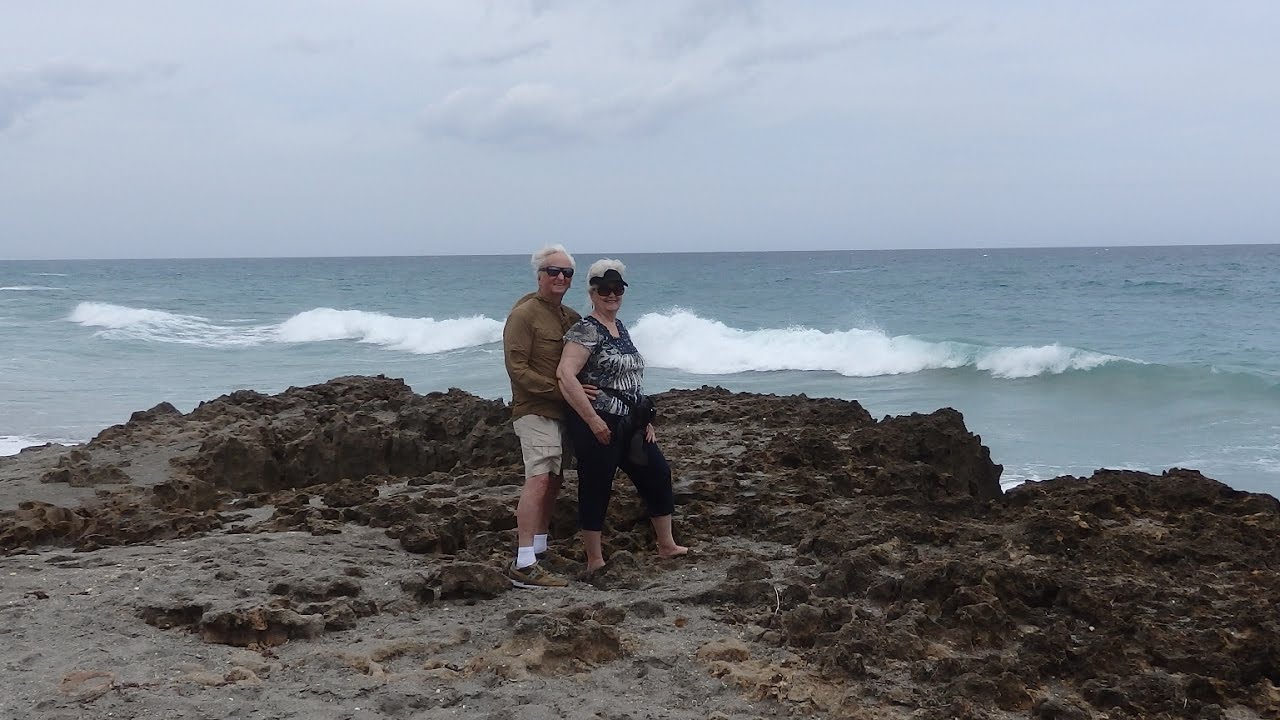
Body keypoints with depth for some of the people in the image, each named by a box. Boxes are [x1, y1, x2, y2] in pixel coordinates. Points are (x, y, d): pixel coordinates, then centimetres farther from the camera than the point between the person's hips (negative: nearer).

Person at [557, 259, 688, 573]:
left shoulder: (621, 329, 15)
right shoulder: (586, 330, -12)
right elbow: (565, 374, -24)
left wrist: (645, 419, 17)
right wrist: (593, 420, -24)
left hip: (629, 423, 9)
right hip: (598, 424, -9)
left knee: (657, 474, 15)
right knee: (596, 488, 0)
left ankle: (666, 545, 29)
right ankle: (595, 561, 12)